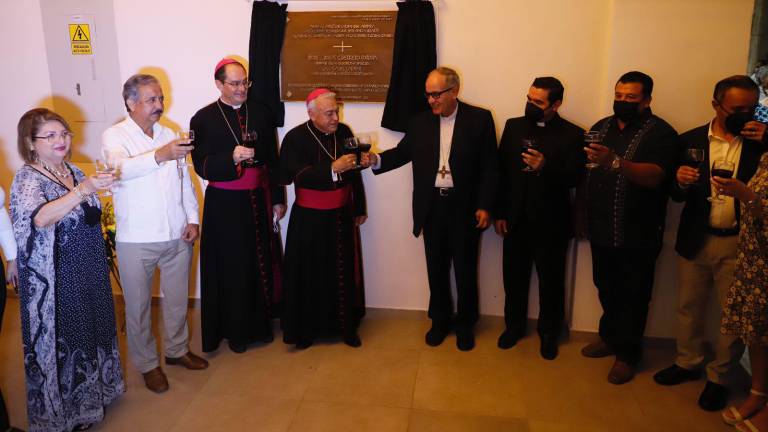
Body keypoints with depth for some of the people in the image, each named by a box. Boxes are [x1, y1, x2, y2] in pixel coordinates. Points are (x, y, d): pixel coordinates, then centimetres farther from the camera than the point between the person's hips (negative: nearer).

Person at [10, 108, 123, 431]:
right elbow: (41, 218, -39)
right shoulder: (27, 179, -17)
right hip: (55, 281, -7)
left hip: (90, 272, 7)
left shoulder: (73, 171, 5)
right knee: (60, 341, 8)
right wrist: (83, 190, -49)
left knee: (91, 331, 19)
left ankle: (91, 393, 41)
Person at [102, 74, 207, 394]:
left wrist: (192, 219, 3)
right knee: (138, 306, 9)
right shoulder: (115, 136, -6)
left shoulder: (168, 134, 10)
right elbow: (122, 168, -28)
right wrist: (160, 155, -44)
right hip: (136, 240, -4)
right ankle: (147, 364, 26)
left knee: (177, 299, 17)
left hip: (177, 236, 5)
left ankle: (177, 349, 37)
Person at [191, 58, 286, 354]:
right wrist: (231, 158, -26)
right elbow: (202, 166, -9)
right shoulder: (204, 119, -3)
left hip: (258, 200, 3)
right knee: (232, 267, 4)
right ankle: (234, 329, 20)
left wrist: (278, 198, 7)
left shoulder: (261, 114, 6)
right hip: (224, 204, -3)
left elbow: (272, 160, 8)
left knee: (261, 262, 9)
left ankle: (261, 323, 27)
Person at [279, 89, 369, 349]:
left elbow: (354, 174, 10)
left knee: (343, 272, 10)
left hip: (341, 216, 4)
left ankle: (346, 325, 26)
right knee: (309, 274, 5)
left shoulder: (344, 132, 2)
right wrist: (333, 168, -34)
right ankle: (306, 329, 22)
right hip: (309, 220, -3)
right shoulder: (295, 138, -11)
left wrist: (359, 209, 15)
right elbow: (296, 176, -25)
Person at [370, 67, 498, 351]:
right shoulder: (420, 122, 4)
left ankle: (465, 324, 27)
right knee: (436, 268, 13)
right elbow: (403, 152, 5)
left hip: (465, 207, -3)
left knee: (465, 269, 9)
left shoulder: (480, 119, -5)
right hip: (432, 206, 3)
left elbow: (489, 167, -6)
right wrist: (376, 160, -15)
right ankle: (440, 320, 31)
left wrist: (485, 206, -10)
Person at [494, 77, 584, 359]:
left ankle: (549, 333, 31)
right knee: (514, 277, 13)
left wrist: (545, 167, -30)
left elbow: (574, 178, -12)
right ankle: (514, 325, 34)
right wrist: (499, 213, 0)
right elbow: (501, 170, 3)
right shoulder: (514, 126, 4)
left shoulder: (572, 135, -5)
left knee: (551, 282, 11)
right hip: (516, 219, 3)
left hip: (551, 223, -2)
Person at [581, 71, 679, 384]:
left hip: (637, 234, -5)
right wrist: (587, 216, 3)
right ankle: (609, 337, 37)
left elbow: (655, 176, -25)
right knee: (606, 288, 18)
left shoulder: (660, 133, -10)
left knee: (633, 296, 6)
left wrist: (615, 162, -41)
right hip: (602, 229, 6)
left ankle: (627, 353, 21)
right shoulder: (602, 127, 9)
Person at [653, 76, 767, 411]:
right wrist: (681, 181, -22)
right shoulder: (691, 140, 1)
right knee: (689, 307, 15)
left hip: (740, 244, -1)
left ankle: (719, 377, 26)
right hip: (696, 240, 2)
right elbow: (677, 195, 0)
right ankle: (688, 363, 35)